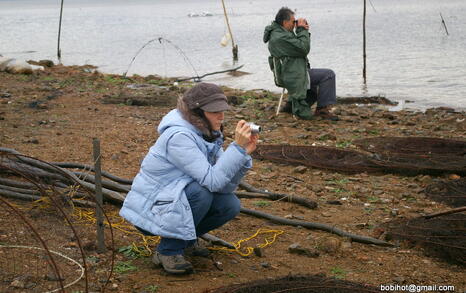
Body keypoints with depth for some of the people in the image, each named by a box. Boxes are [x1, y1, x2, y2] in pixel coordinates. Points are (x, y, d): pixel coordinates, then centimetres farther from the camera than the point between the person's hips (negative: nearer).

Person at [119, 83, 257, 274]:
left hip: (175, 200, 8)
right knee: (201, 191, -30)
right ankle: (168, 251, -13)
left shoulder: (209, 134, 0)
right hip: (148, 211, -8)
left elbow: (227, 185, -7)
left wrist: (245, 152, -19)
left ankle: (185, 238, 14)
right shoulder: (179, 136, -26)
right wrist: (237, 147, -33)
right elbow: (213, 181, -32)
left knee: (230, 205, -9)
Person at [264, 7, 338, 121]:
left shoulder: (277, 33, 13)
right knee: (328, 75, -12)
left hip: (288, 74, 11)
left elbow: (299, 46, 19)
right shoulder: (280, 37, -21)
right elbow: (304, 49, -22)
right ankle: (322, 109, -7)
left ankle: (292, 104, 23)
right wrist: (302, 30, -11)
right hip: (293, 76, -11)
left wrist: (304, 31, 4)